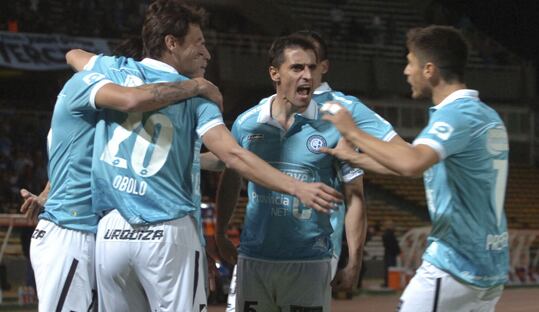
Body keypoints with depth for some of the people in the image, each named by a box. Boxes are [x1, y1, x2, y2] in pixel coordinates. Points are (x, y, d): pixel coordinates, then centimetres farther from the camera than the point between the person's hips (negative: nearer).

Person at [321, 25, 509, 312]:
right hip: (492, 267, 9)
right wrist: (355, 158, 31)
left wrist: (354, 133, -20)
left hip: (454, 267, -9)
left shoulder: (457, 115, -15)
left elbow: (412, 163, -34)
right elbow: (419, 163, 25)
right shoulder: (488, 116, 14)